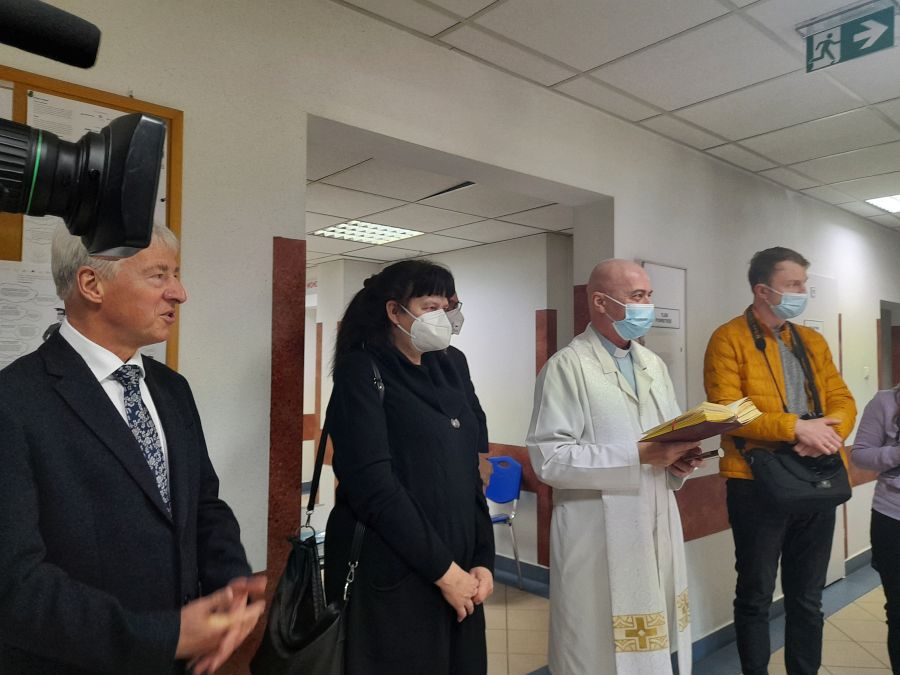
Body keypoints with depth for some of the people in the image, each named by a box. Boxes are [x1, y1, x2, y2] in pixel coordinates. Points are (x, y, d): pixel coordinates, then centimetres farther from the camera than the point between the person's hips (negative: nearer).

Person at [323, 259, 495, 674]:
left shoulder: (445, 371, 10)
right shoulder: (362, 372, -10)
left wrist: (483, 558, 1)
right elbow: (373, 485, -19)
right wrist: (442, 569, -16)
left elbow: (468, 472, 10)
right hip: (393, 578, -6)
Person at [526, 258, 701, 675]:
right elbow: (549, 458, -20)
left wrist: (679, 460, -3)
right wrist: (641, 455, -21)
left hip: (658, 531, 7)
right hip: (600, 540, -7)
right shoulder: (567, 367, -13)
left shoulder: (654, 365, 13)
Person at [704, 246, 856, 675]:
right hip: (758, 484, -5)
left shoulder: (813, 341, 12)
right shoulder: (729, 339, -8)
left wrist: (830, 433, -15)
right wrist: (796, 427, -22)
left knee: (807, 598, 18)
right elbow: (727, 411, -17)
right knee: (755, 596, 10)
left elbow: (843, 400, 7)